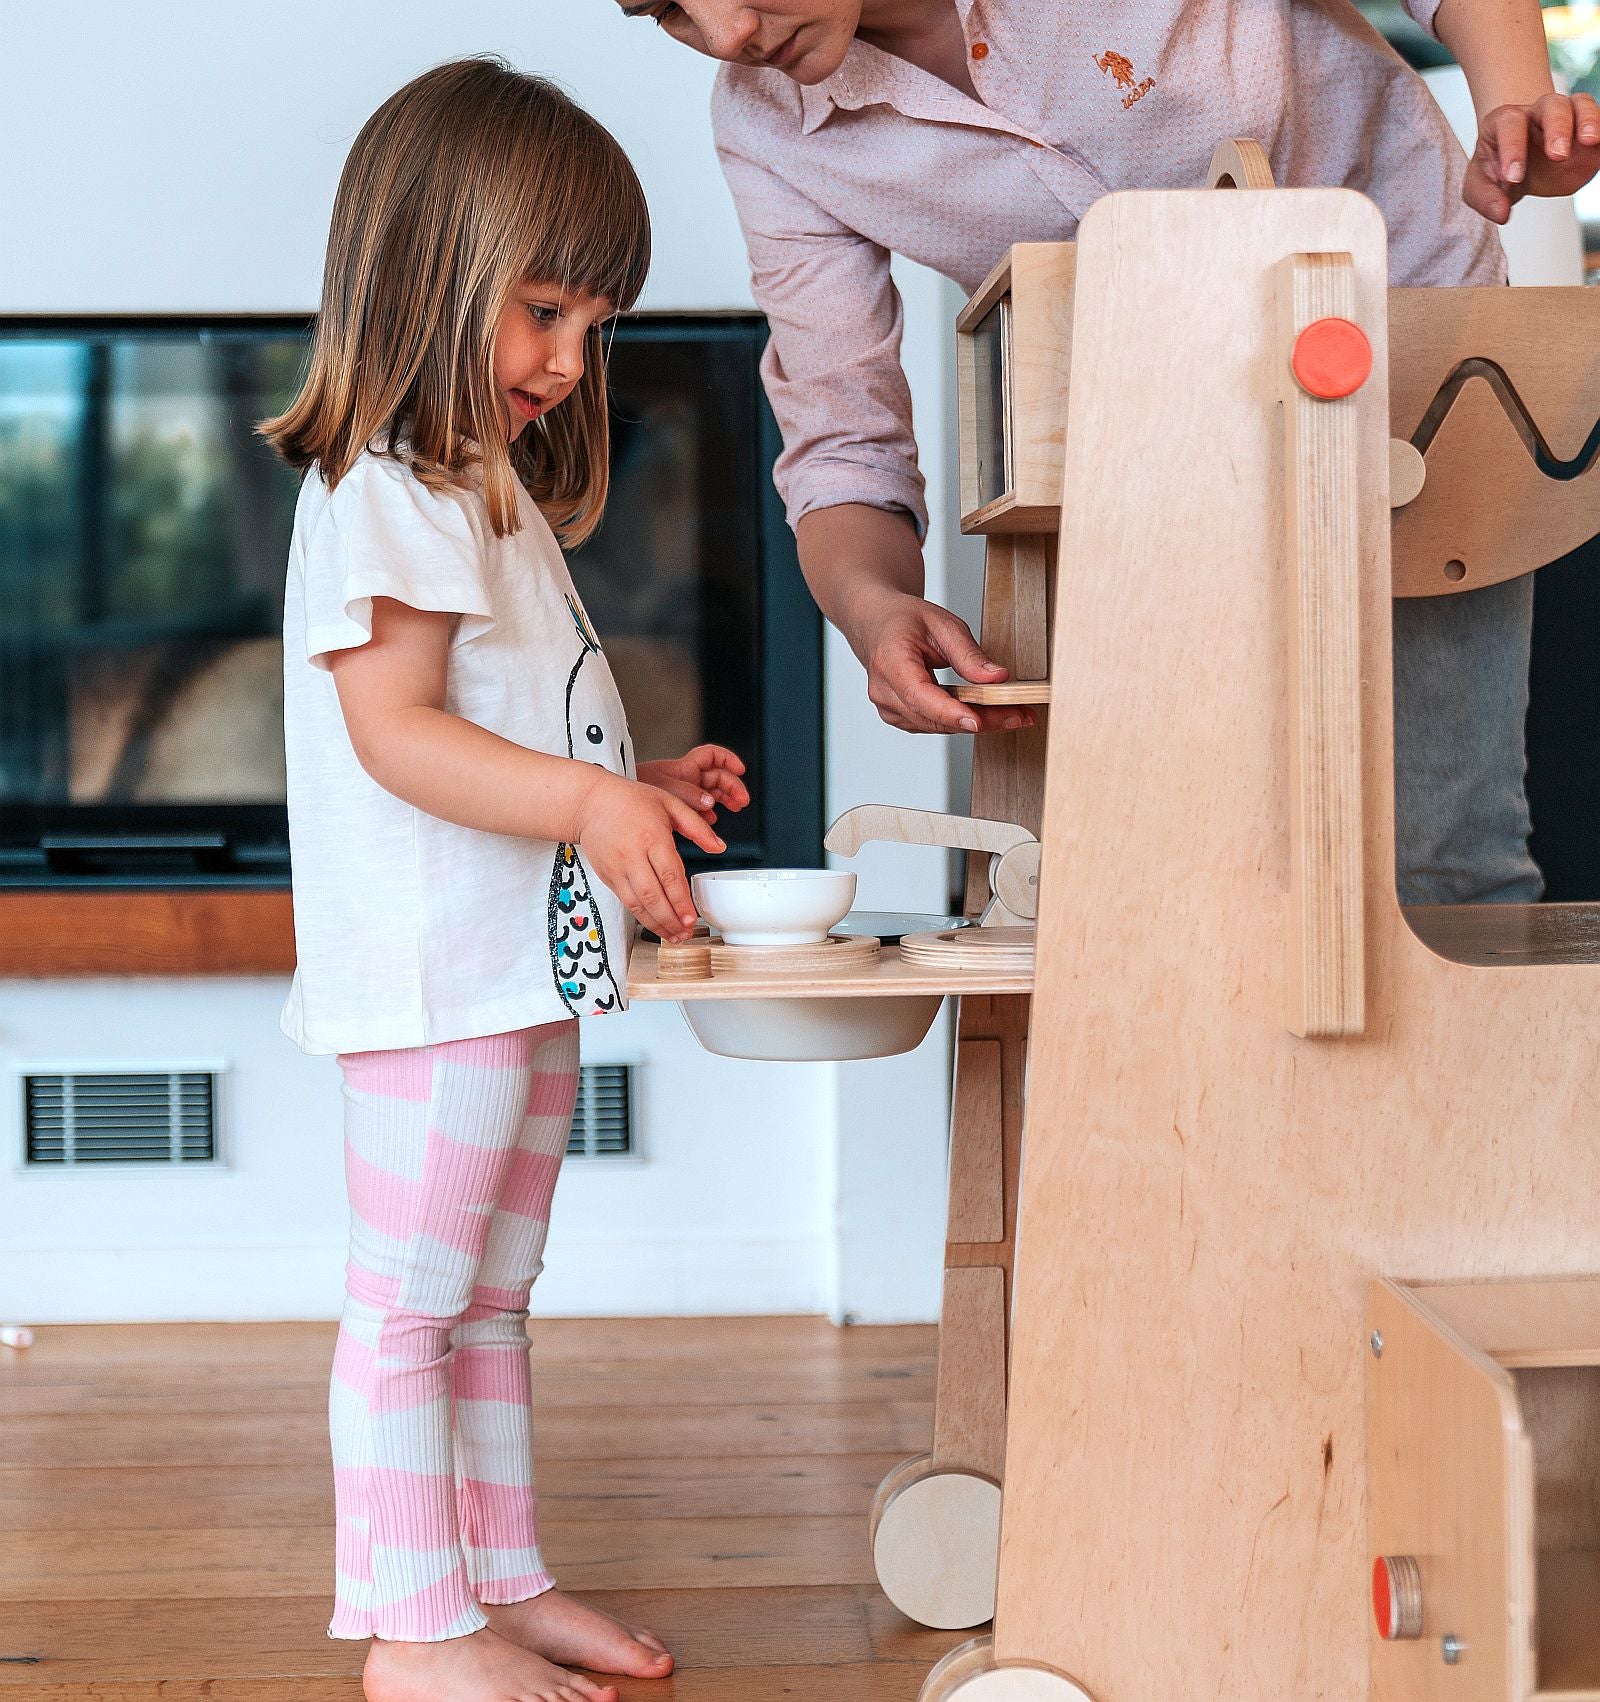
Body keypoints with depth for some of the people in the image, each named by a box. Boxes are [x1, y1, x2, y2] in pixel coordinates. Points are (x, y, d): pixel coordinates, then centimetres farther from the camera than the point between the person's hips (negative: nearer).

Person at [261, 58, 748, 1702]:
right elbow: (393, 728, -23)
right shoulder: (381, 492, -12)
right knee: (408, 1297, -2)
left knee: (491, 1296, 16)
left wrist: (633, 791, 13)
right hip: (432, 966, -10)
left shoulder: (491, 490, 19)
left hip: (529, 959, 10)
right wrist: (583, 801, -33)